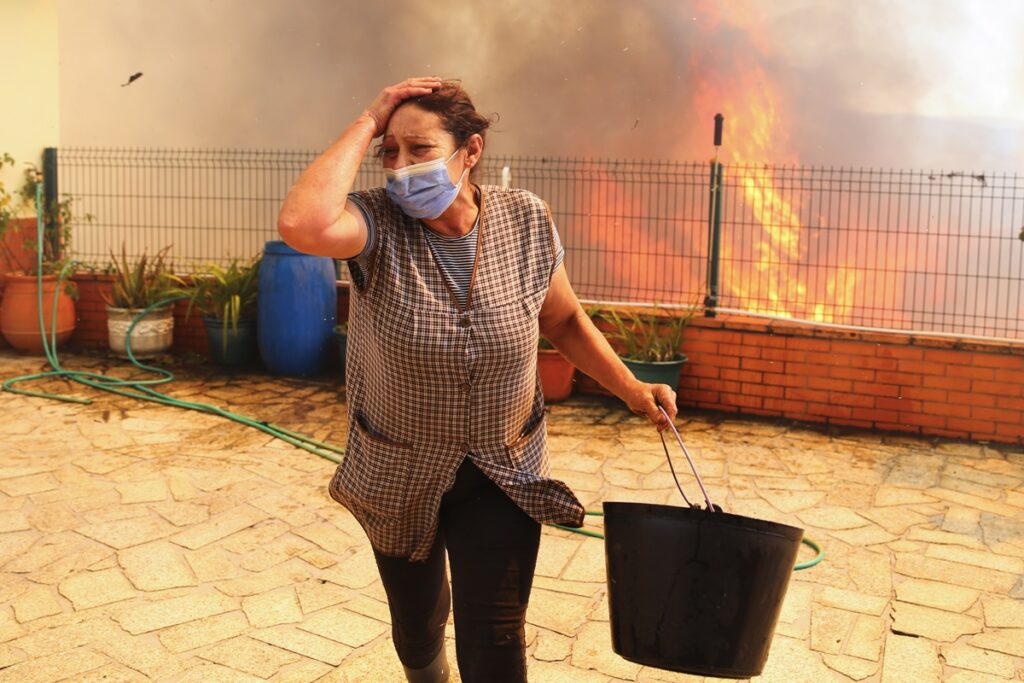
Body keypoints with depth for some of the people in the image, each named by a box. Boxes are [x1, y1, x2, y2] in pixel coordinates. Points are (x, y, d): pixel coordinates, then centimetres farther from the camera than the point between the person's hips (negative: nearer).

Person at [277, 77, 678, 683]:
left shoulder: (526, 221, -13)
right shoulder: (378, 224, -20)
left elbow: (564, 320, 3)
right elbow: (303, 225, -43)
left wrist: (634, 391, -9)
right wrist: (368, 125, -32)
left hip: (505, 474, 0)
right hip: (399, 474, 0)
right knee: (415, 625, 23)